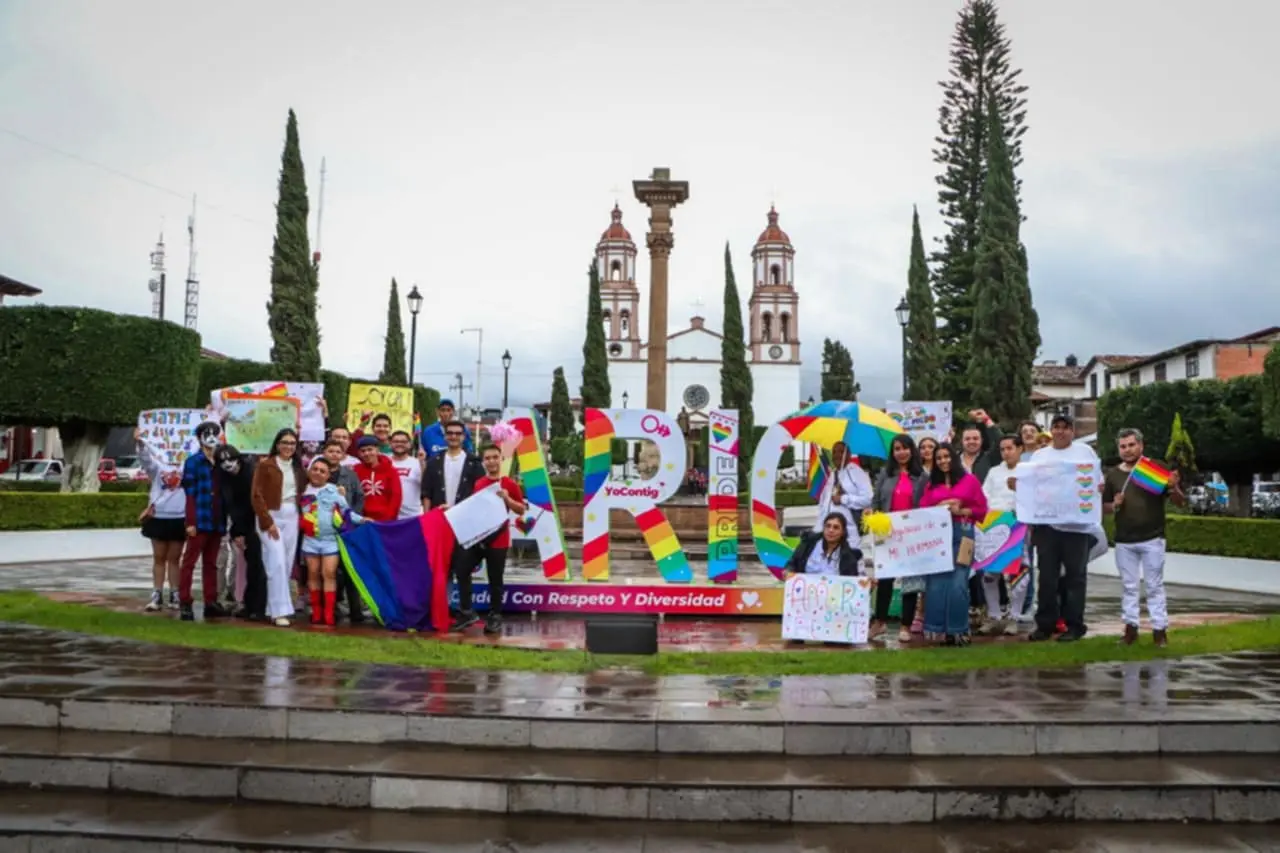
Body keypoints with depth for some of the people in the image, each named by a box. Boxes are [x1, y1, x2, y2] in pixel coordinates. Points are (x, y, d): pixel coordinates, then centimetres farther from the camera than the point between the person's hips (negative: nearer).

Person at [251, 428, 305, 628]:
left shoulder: (298, 467, 13)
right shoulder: (265, 465, -4)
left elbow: (302, 493, 13)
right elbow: (257, 496, -8)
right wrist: (268, 522, -13)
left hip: (292, 517, 5)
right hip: (272, 516, -5)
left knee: (288, 564, 4)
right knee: (277, 563, -12)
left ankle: (273, 609, 13)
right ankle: (280, 611, -11)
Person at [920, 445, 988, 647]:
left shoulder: (969, 480, 7)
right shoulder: (932, 484, 15)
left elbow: (982, 510, 4)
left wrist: (961, 511, -10)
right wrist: (940, 508, -8)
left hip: (962, 533, -3)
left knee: (958, 583, -10)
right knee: (936, 583, -3)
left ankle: (959, 629, 0)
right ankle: (941, 629, 5)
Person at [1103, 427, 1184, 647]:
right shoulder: (1112, 475, 8)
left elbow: (1180, 502, 1)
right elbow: (1104, 507, 13)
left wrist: (1174, 487, -20)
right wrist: (1115, 505, -9)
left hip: (1152, 539, -3)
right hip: (1124, 541, 3)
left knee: (1155, 586, 2)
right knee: (1128, 586, 8)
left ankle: (1160, 628, 7)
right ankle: (1131, 627, 14)